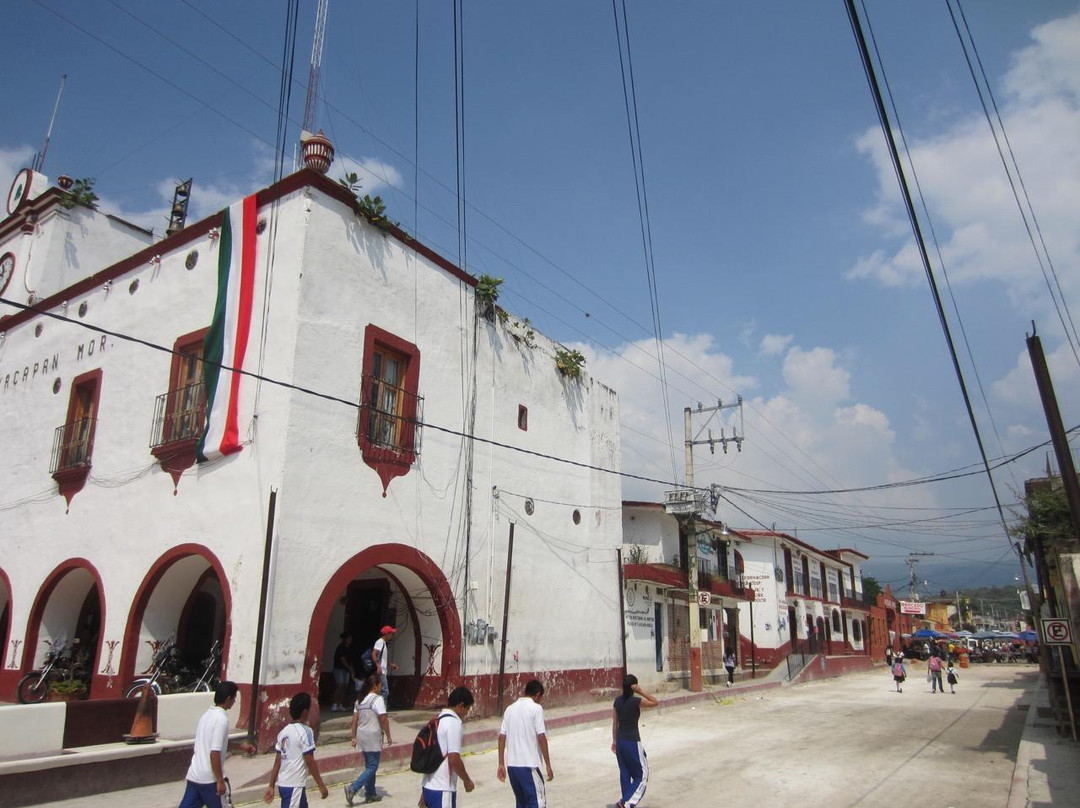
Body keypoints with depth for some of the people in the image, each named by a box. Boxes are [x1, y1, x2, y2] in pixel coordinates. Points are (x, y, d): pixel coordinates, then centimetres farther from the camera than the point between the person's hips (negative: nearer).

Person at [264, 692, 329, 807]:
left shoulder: (284, 732, 7)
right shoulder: (305, 731, -15)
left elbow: (277, 761, 9)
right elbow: (310, 762, -15)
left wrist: (271, 786, 14)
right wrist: (321, 785, -8)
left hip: (282, 783, 9)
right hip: (295, 785, -9)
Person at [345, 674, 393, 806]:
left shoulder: (360, 699, 9)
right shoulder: (377, 699, -14)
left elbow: (355, 719, 11)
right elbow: (383, 720, -16)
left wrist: (354, 737, 16)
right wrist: (388, 736, -7)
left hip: (362, 735, 8)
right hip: (373, 737, -8)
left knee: (369, 765, 17)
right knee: (373, 767, -1)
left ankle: (370, 794, 22)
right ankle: (352, 788, -11)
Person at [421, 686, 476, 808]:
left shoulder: (438, 720, 11)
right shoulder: (454, 723, -16)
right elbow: (454, 759, -21)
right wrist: (467, 781, -5)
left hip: (428, 787, 9)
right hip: (442, 790, -9)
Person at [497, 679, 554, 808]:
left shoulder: (510, 708, 11)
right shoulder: (536, 708, -6)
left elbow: (502, 737, 9)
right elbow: (541, 737, -10)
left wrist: (501, 764, 13)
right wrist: (548, 765, -5)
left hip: (511, 764, 7)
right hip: (529, 764, -6)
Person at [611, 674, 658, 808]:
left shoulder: (617, 701, 0)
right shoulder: (636, 701, -17)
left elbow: (615, 723, 6)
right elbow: (655, 702, -5)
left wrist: (614, 741, 15)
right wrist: (640, 691, -14)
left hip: (620, 741, 6)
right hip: (633, 742, -6)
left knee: (625, 774, 17)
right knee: (642, 775, 7)